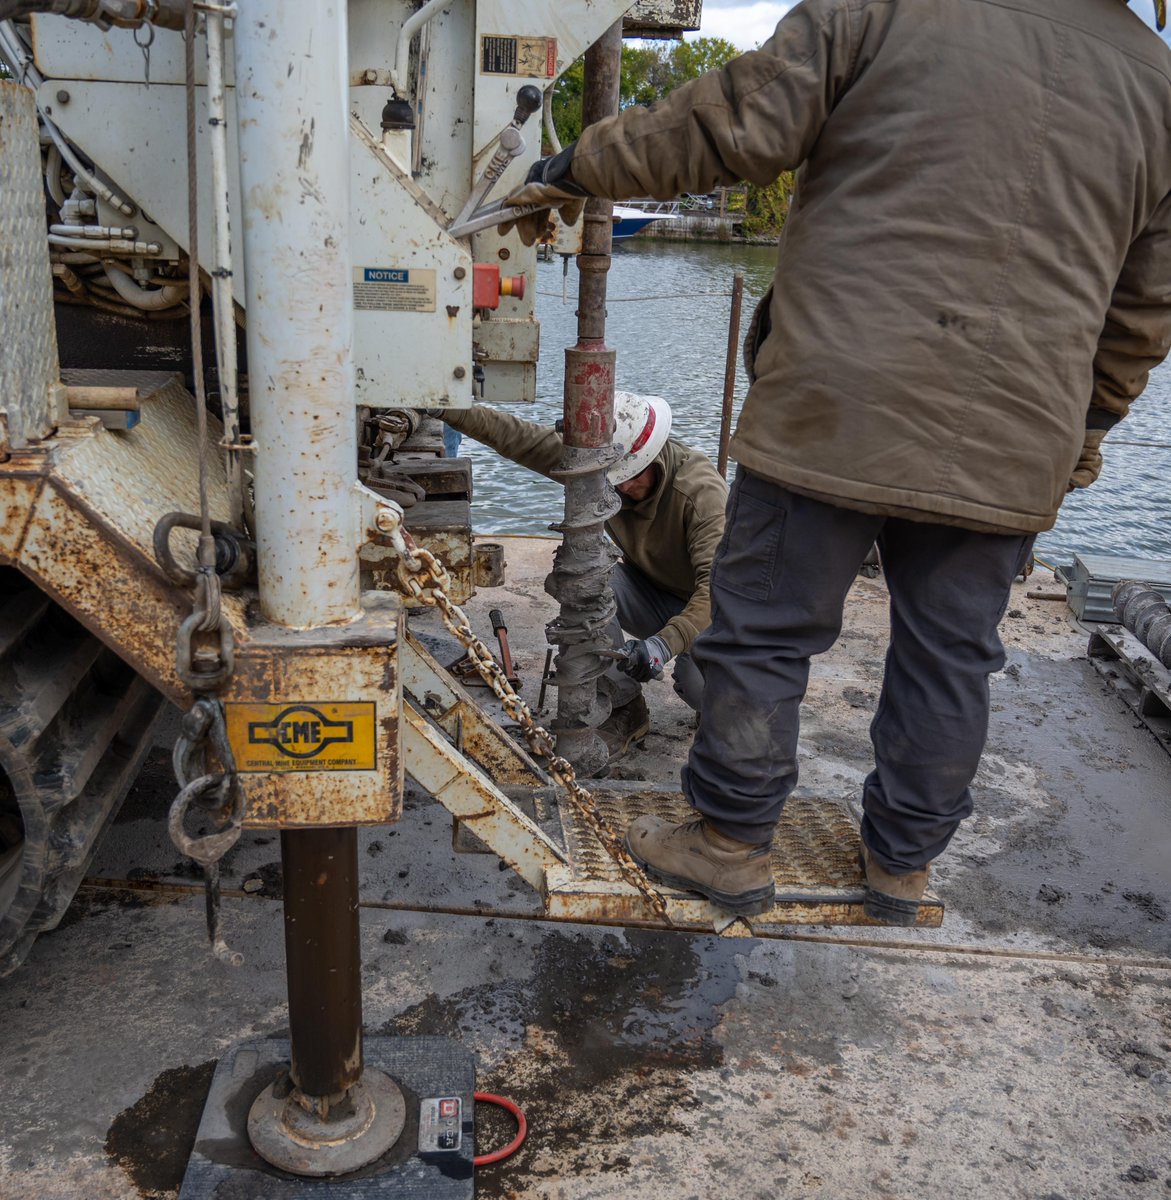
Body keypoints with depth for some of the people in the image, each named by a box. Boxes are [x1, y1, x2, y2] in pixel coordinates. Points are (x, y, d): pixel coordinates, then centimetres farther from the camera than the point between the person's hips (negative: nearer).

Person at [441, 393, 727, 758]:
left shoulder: (702, 490, -30)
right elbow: (522, 438, -19)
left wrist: (666, 643, -52)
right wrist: (448, 406, -32)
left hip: (705, 608, -4)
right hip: (650, 596, 4)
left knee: (704, 689, -34)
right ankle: (624, 708, -16)